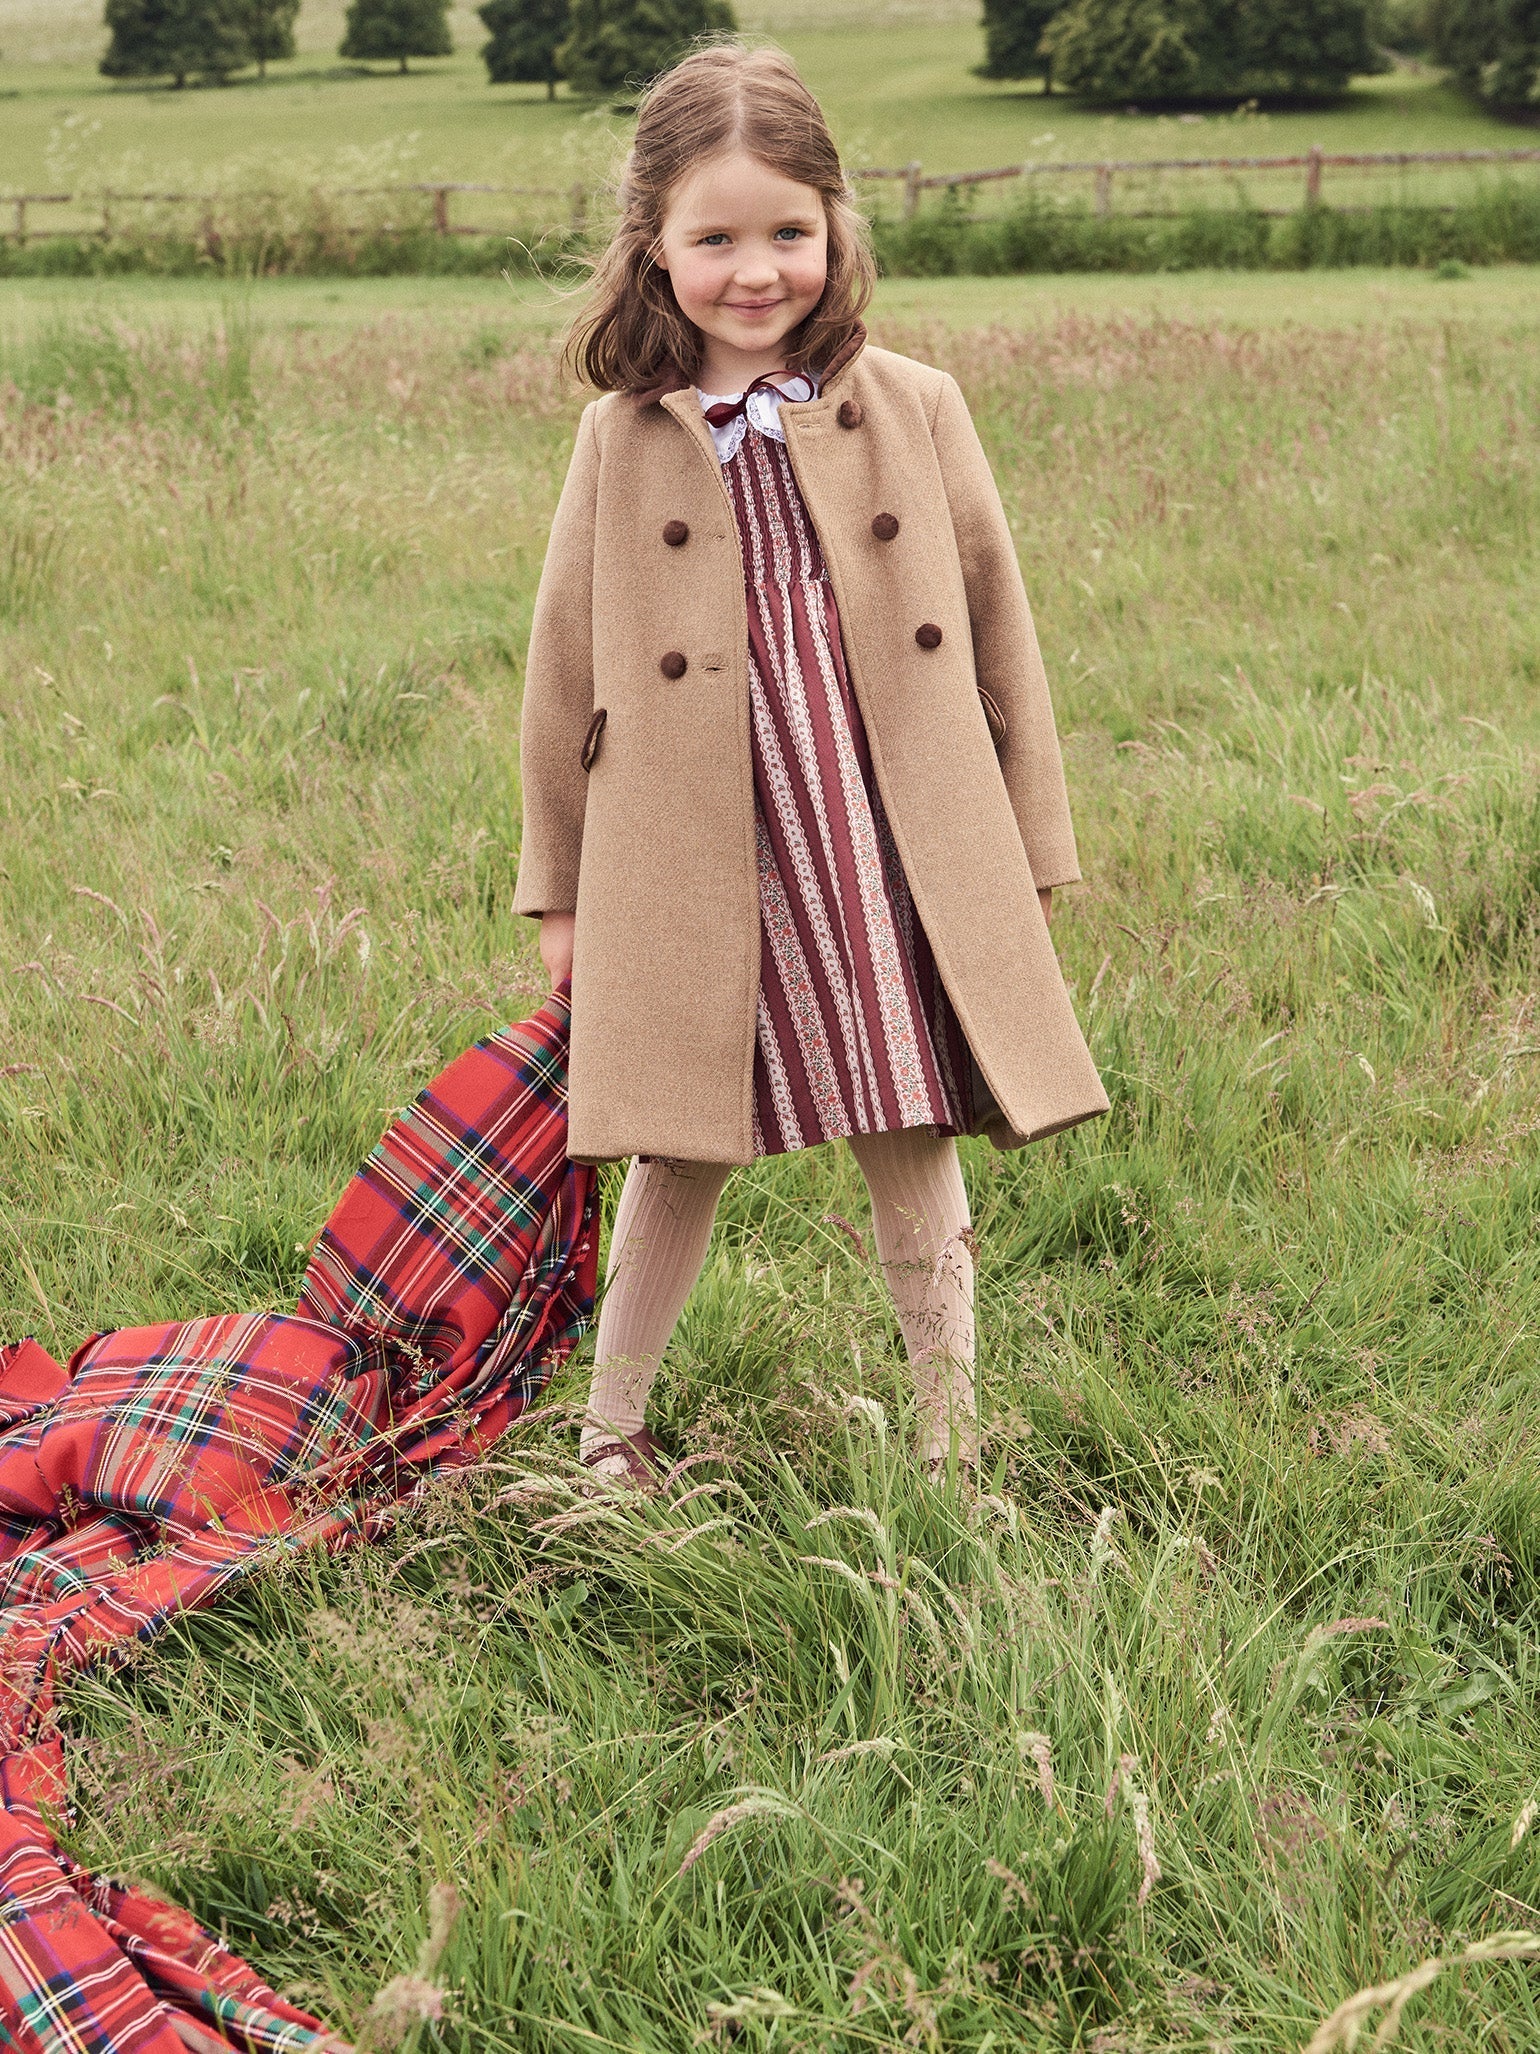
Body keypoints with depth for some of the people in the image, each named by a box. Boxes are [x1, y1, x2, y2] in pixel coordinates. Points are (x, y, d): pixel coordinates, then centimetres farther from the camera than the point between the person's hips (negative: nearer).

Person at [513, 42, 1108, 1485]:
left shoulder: (915, 410, 2)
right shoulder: (625, 437, 2)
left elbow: (997, 637, 6)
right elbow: (566, 662, 7)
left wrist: (1030, 856, 6)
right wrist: (558, 888, 9)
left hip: (894, 852, 0)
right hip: (694, 867, 0)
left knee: (913, 1148, 7)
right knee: (684, 1153, 9)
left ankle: (951, 1450, 23)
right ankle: (609, 1434, 28)